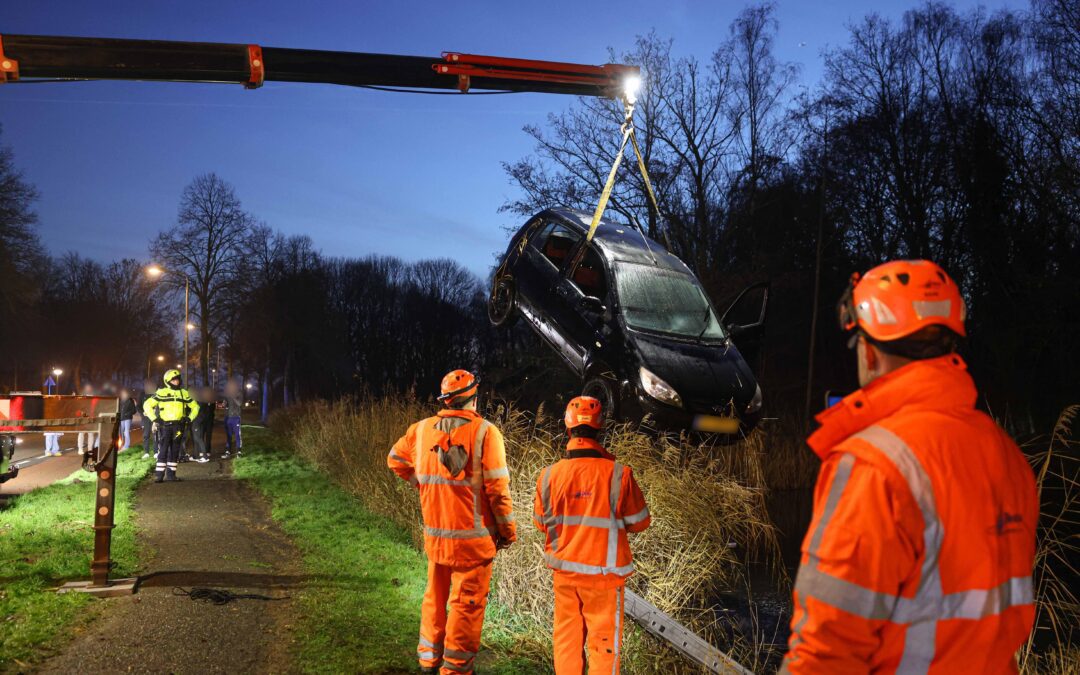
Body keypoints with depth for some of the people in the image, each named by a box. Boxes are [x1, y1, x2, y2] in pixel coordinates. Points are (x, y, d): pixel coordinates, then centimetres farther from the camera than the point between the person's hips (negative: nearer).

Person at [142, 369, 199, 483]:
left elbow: (195, 407, 19)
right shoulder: (161, 392, 0)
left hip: (178, 425, 4)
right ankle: (159, 474, -4)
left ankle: (171, 473, 13)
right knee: (163, 450, -7)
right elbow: (147, 405, 0)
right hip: (165, 425, -4)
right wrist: (154, 419, -6)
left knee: (175, 451, 6)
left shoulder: (184, 393, 11)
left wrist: (189, 418, 5)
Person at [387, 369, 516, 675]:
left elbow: (395, 459, 16)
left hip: (434, 534, 5)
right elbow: (497, 488, -16)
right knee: (467, 603, 9)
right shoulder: (484, 432, -15)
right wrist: (508, 531, -4)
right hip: (473, 538, -5)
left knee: (435, 596, 22)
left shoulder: (422, 429, 0)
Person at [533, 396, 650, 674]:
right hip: (603, 572, -3)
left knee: (567, 637, 17)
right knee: (604, 640, 9)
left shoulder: (549, 475, -9)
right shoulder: (618, 474, -17)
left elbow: (541, 522, 5)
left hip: (564, 570, 3)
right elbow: (640, 522, -5)